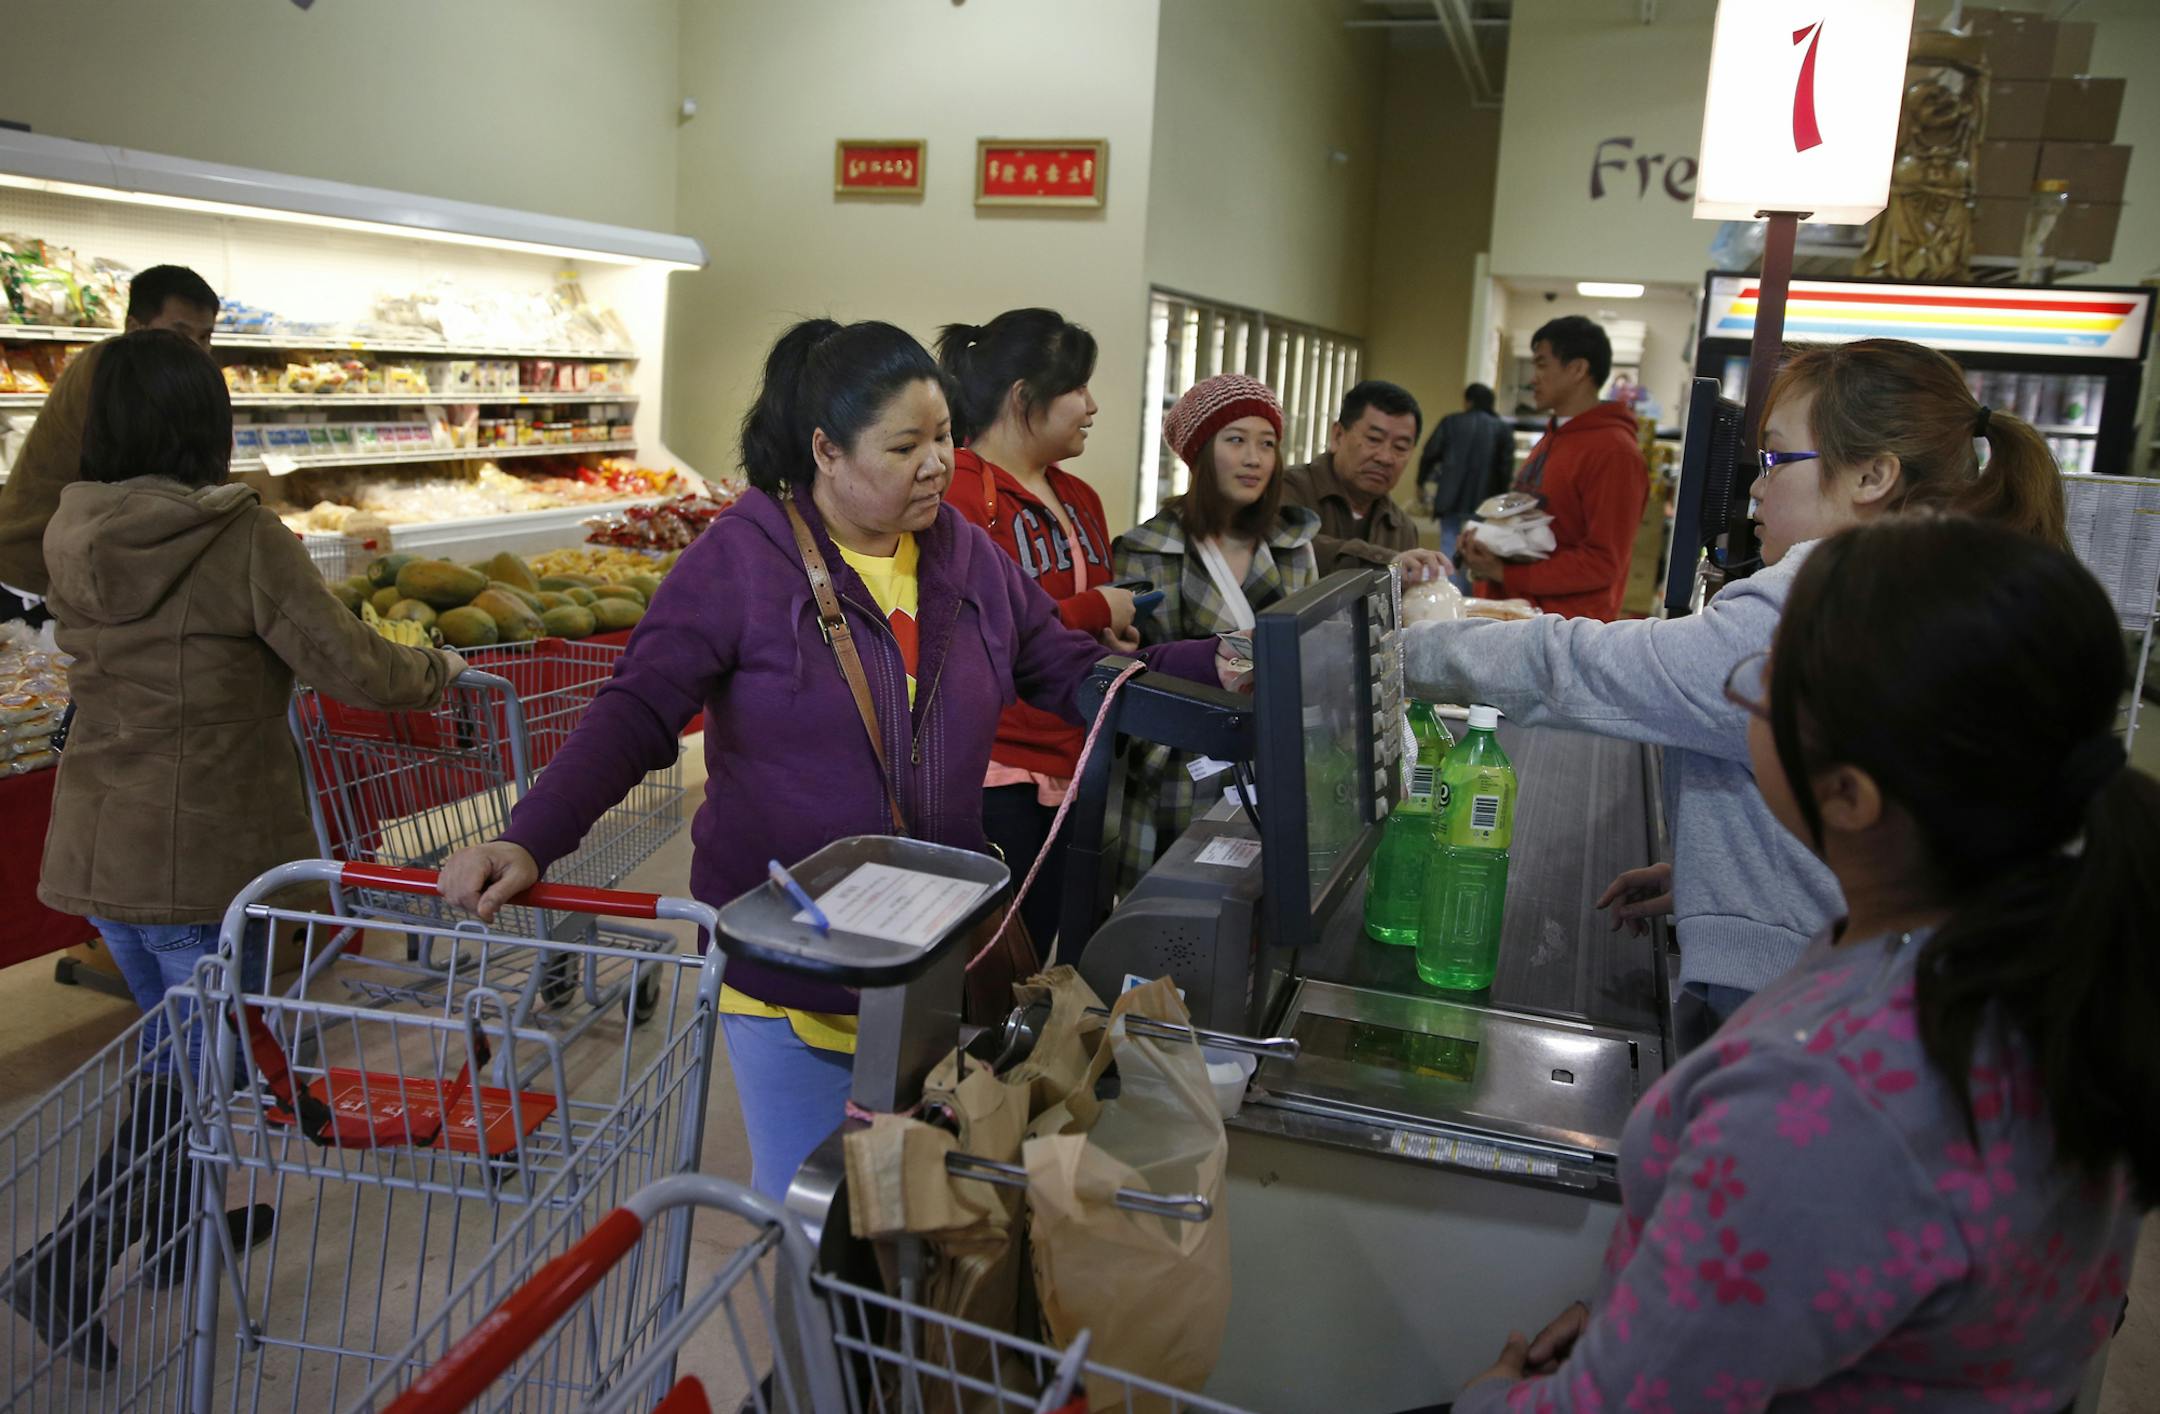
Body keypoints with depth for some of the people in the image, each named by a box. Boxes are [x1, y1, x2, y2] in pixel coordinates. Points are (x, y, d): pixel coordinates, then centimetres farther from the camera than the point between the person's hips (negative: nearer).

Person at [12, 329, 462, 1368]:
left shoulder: (73, 538, 4)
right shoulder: (240, 538, -17)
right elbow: (351, 669, -15)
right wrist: (435, 670, 4)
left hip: (96, 845, 7)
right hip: (201, 853, -7)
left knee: (173, 1044, 23)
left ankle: (182, 1226, 38)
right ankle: (69, 1269, -1)